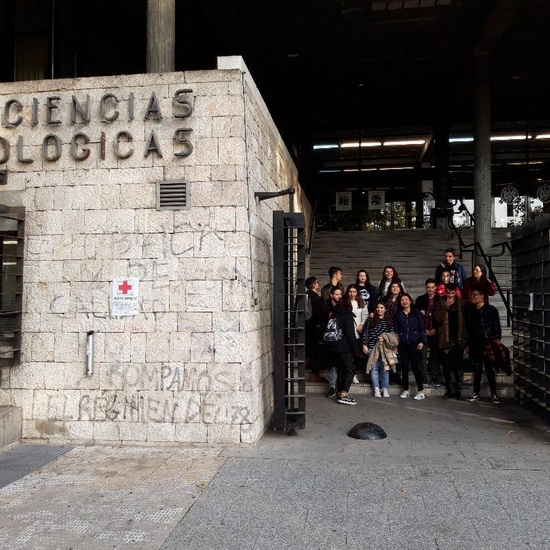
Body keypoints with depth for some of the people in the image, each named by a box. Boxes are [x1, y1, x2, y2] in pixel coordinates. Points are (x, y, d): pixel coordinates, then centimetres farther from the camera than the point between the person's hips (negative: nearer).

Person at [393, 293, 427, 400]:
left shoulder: (416, 313, 6)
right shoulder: (397, 315, 10)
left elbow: (422, 328, 5)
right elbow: (395, 330, 10)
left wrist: (422, 341, -5)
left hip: (414, 343, -2)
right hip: (402, 344, 2)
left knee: (415, 367, -4)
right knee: (404, 367, 5)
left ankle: (421, 391, 3)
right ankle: (405, 390, 16)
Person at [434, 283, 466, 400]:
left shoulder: (461, 302, 3)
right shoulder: (440, 303, 3)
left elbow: (465, 319, 1)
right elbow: (437, 318, -8)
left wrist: (464, 337, -5)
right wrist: (446, 307, -17)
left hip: (458, 340, -1)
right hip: (445, 340, 1)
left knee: (458, 367, 3)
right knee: (447, 367, 6)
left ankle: (458, 390, 10)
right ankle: (450, 390, 15)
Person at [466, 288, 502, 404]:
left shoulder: (491, 310, -5)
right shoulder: (471, 311, 11)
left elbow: (497, 329, -6)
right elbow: (467, 329, 12)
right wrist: (467, 344, 9)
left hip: (488, 346, -4)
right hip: (474, 346, 5)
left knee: (490, 370, 2)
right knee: (477, 370, 10)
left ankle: (494, 394, 11)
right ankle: (476, 394, 16)